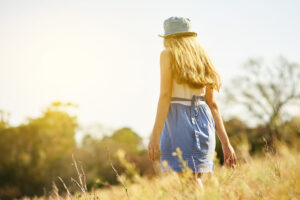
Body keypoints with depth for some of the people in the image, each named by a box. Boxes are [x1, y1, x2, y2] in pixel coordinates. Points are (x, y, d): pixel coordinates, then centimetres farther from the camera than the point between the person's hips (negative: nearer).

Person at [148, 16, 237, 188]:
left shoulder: (168, 55, 1)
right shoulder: (202, 58, 16)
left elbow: (165, 95, -10)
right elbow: (212, 104, 13)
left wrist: (155, 135, -13)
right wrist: (226, 143, 12)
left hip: (178, 123, -6)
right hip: (203, 122, 6)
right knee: (198, 180, 13)